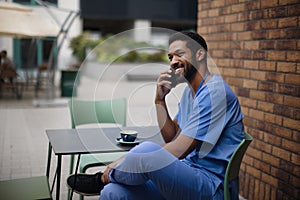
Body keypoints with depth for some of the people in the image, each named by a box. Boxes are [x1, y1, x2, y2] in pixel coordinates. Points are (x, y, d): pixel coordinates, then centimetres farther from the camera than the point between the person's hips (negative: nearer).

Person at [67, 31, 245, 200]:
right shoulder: (190, 90, 17)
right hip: (187, 175, 8)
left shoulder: (215, 92, -15)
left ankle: (103, 179, -4)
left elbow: (178, 150, -19)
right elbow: (172, 137, 16)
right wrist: (160, 100, 2)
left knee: (147, 150, -33)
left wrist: (122, 163, -12)